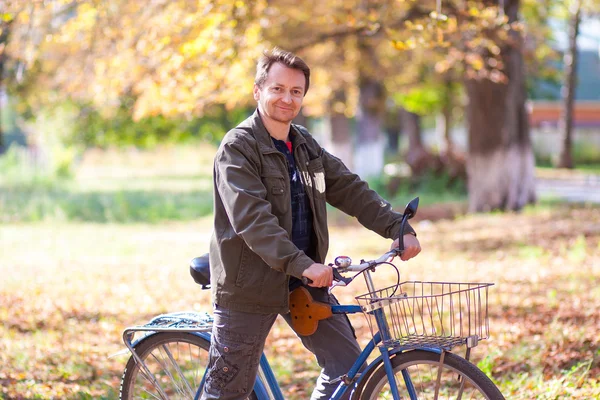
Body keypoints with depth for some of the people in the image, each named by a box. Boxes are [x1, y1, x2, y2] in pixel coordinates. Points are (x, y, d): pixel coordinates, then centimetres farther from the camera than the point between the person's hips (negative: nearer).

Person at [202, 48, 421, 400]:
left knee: (348, 367, -1)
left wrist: (397, 228, -6)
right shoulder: (238, 147, -13)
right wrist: (300, 264, -35)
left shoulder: (306, 146, 12)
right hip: (251, 285, -6)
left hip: (305, 283, 7)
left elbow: (351, 190, 8)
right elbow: (252, 218, -25)